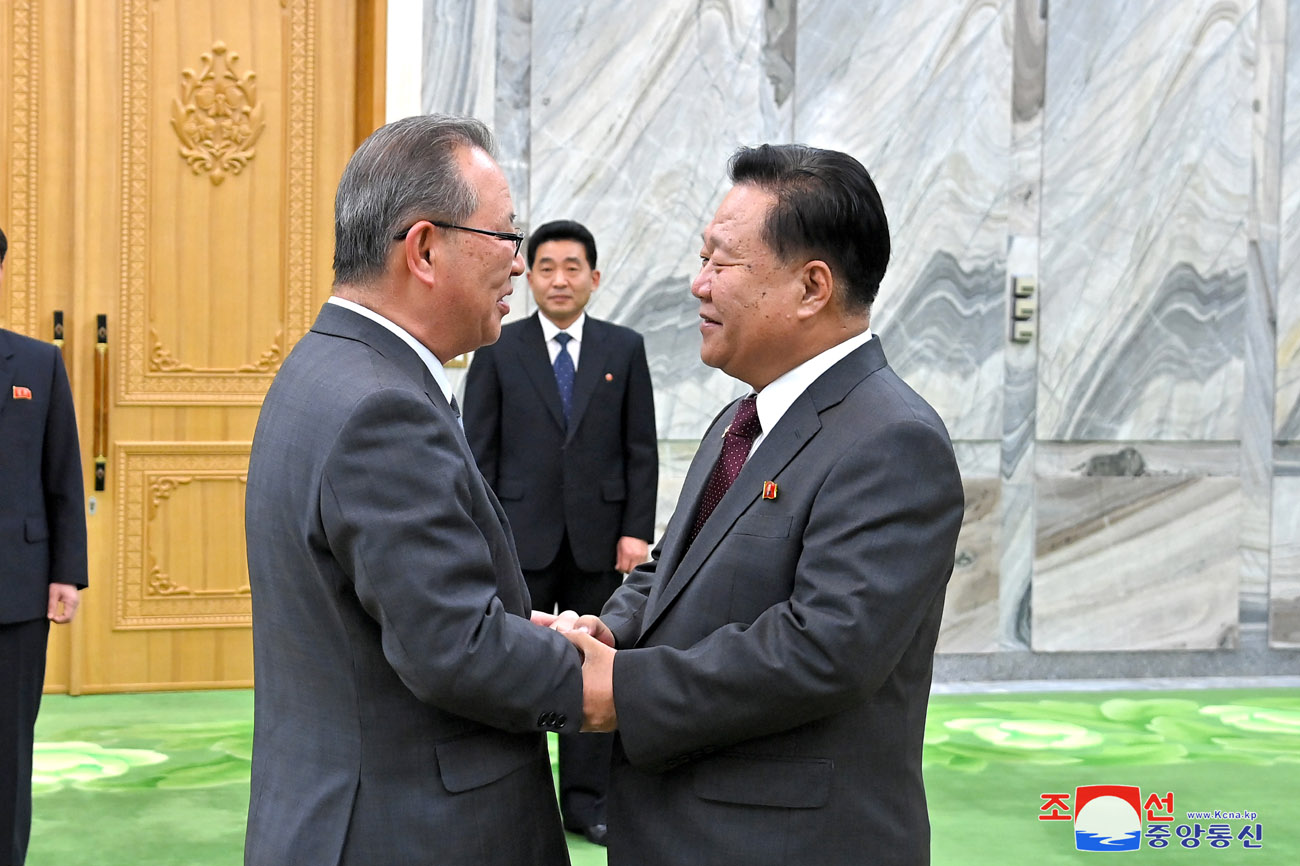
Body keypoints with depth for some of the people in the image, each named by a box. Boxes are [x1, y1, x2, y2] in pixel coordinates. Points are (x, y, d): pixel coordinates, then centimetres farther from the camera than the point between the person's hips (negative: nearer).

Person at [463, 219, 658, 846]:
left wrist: (637, 531, -3)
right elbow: (481, 450, 1)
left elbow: (641, 448, 5)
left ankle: (585, 798, 16)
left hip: (599, 537, 1)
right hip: (522, 536, -1)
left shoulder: (624, 348, 6)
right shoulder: (498, 351, 3)